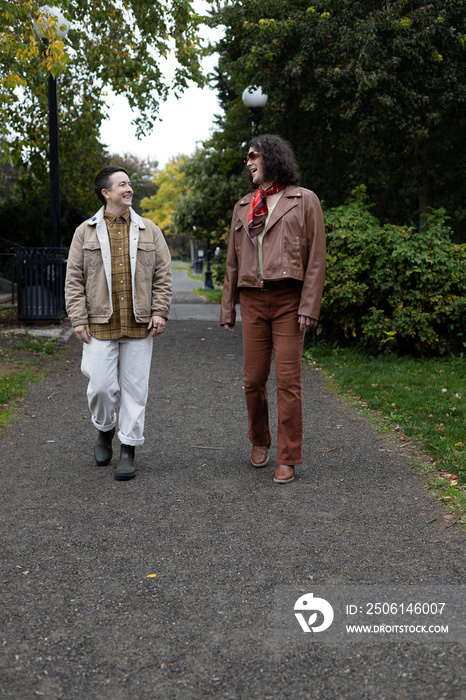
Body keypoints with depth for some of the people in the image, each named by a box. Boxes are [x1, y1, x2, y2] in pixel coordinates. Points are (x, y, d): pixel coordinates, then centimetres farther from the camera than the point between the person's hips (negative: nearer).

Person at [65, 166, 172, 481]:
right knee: (101, 386, -2)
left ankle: (129, 449, 13)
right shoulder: (85, 232, 6)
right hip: (100, 325, -1)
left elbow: (163, 275, 10)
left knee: (135, 388, 2)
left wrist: (160, 312, -1)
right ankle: (105, 430, 27)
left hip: (139, 325, 1)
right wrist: (78, 319, -3)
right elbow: (74, 280, 5)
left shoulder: (149, 231, 10)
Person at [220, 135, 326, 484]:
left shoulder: (304, 200, 4)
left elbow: (317, 257, -2)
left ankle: (288, 459, 5)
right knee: (254, 379, 6)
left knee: (288, 380, -5)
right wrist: (227, 308, 14)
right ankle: (259, 441, 29)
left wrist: (309, 306, -11)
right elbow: (233, 261, 18)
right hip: (253, 301, 4)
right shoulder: (243, 206, 17)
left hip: (288, 300, -4)